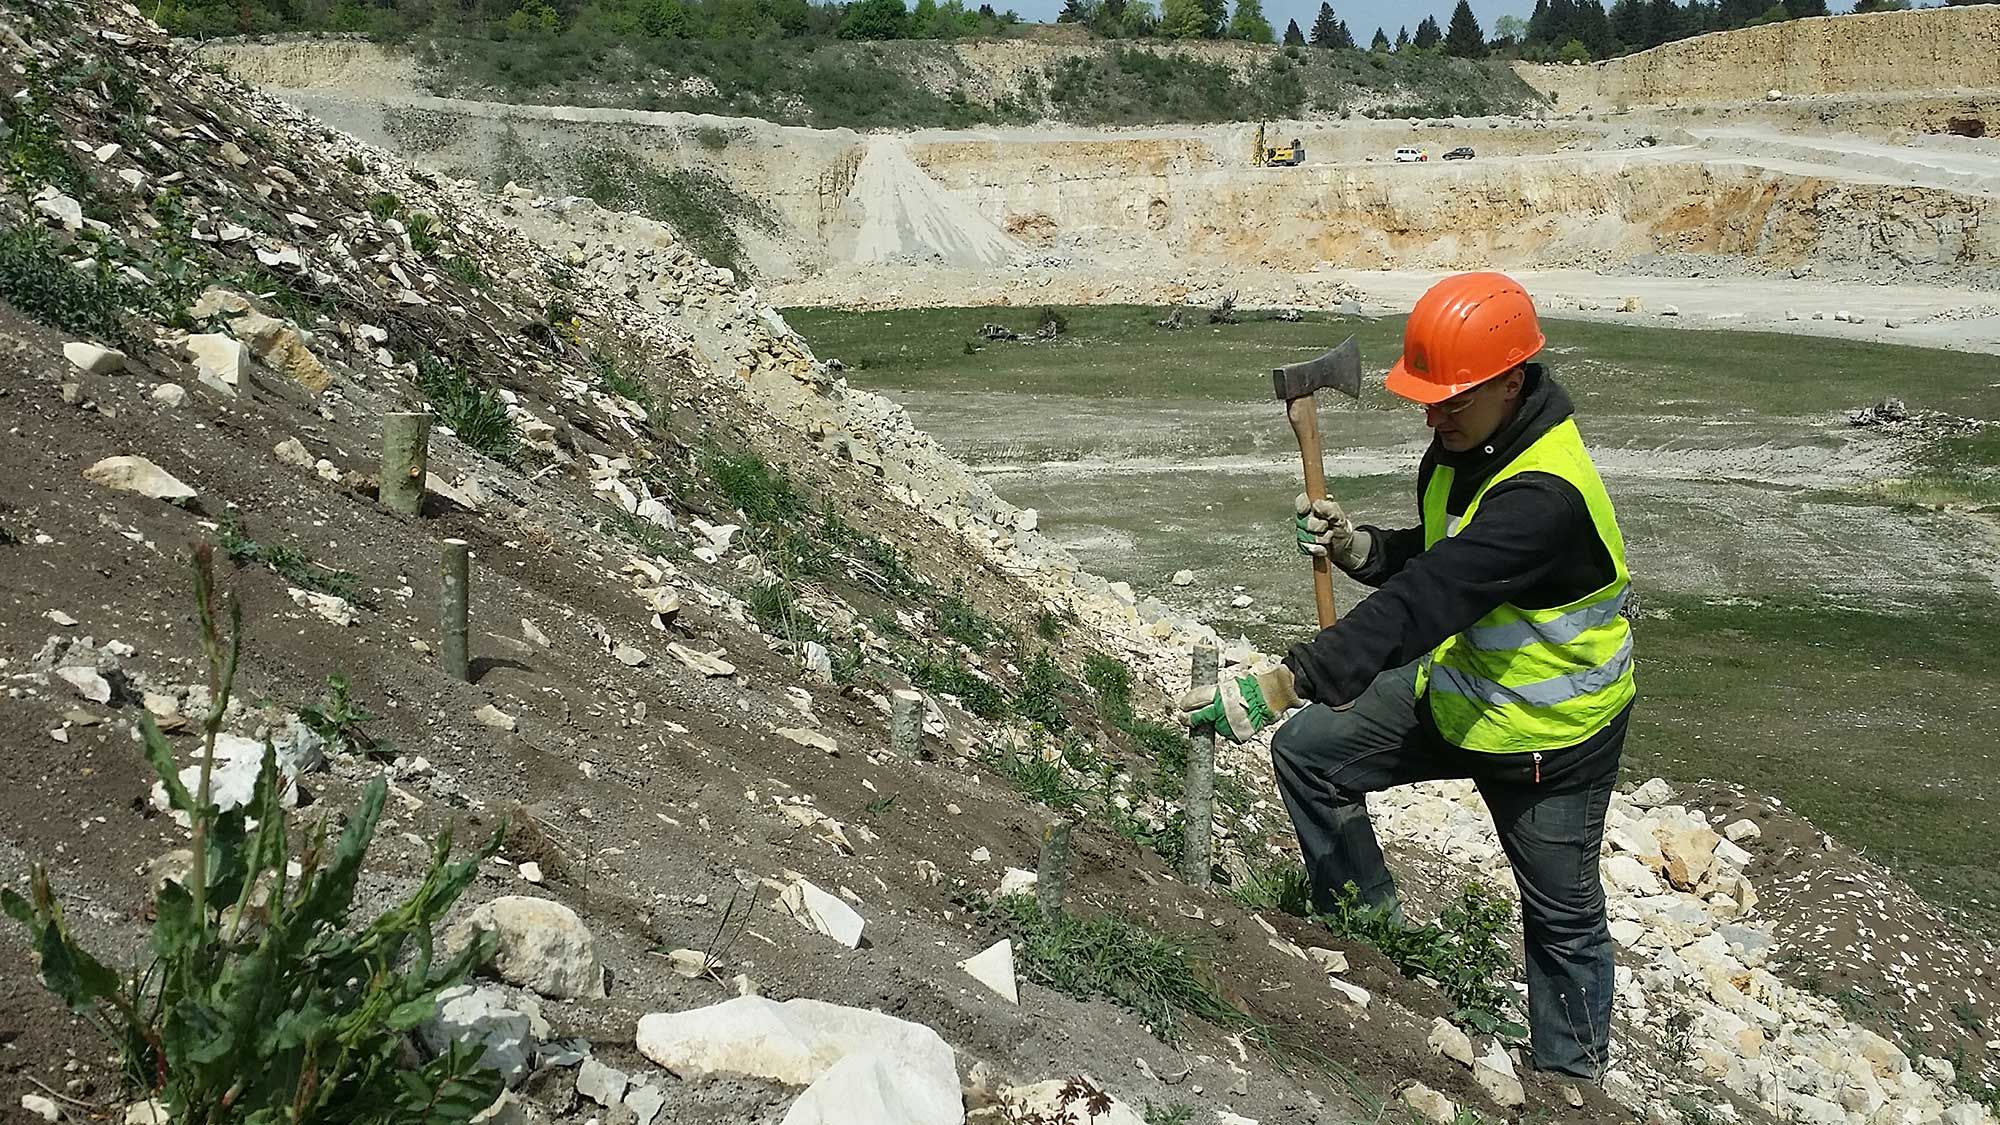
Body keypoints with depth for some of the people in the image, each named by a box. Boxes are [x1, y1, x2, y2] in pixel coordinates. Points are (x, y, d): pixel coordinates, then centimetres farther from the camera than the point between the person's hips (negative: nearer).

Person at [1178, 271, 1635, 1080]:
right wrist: (1357, 547, -14)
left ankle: (1571, 1078, 31)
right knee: (1308, 749, 5)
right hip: (1456, 693, 8)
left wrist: (1279, 685, -50)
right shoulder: (1461, 447, -5)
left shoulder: (1545, 496, -35)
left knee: (1562, 920, 9)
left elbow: (1423, 603, -44)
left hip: (1552, 738, -8)